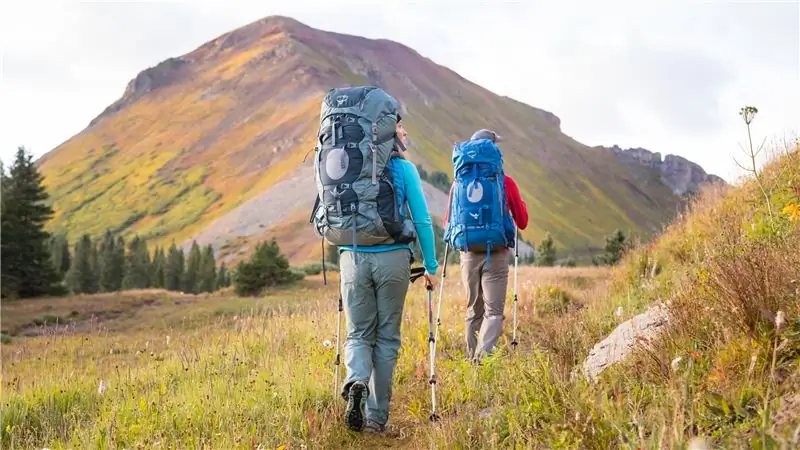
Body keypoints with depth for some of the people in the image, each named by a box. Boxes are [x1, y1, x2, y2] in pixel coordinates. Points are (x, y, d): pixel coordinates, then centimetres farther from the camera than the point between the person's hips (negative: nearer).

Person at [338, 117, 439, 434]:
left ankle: (356, 382, -20)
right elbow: (422, 221, -1)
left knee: (358, 333, 11)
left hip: (352, 257, 2)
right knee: (386, 337, 8)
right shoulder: (403, 169, 0)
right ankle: (376, 417, 10)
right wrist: (430, 266, 7)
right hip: (392, 258, -2)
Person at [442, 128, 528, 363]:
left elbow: (448, 222, 9)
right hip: (496, 255, -3)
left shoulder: (459, 183, 2)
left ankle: (472, 360, 19)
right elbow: (522, 223, 6)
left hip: (469, 255, 3)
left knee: (474, 311, 16)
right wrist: (519, 204, 25)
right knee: (494, 311, -2)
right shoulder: (505, 182, -2)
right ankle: (484, 354, -25)